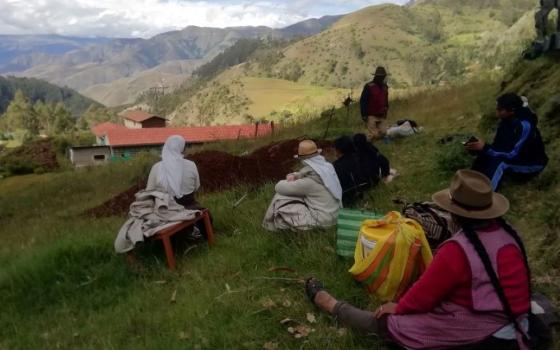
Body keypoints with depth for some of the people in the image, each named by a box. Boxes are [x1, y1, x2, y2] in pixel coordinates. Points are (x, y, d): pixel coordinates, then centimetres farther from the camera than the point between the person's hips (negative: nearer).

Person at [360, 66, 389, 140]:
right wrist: (364, 115, -13)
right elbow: (363, 101, -10)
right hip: (372, 116, -6)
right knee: (373, 135, -8)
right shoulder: (369, 87, -10)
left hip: (382, 116, 6)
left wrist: (386, 109, 15)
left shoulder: (385, 87, 10)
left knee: (383, 133, 2)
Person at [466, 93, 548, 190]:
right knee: (485, 155, -14)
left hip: (533, 164, -8)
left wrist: (485, 148, -41)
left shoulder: (524, 126, -31)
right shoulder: (506, 120, -7)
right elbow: (497, 145, -3)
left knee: (499, 160, -33)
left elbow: (512, 154, -34)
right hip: (517, 156, 8)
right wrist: (482, 147, -21)